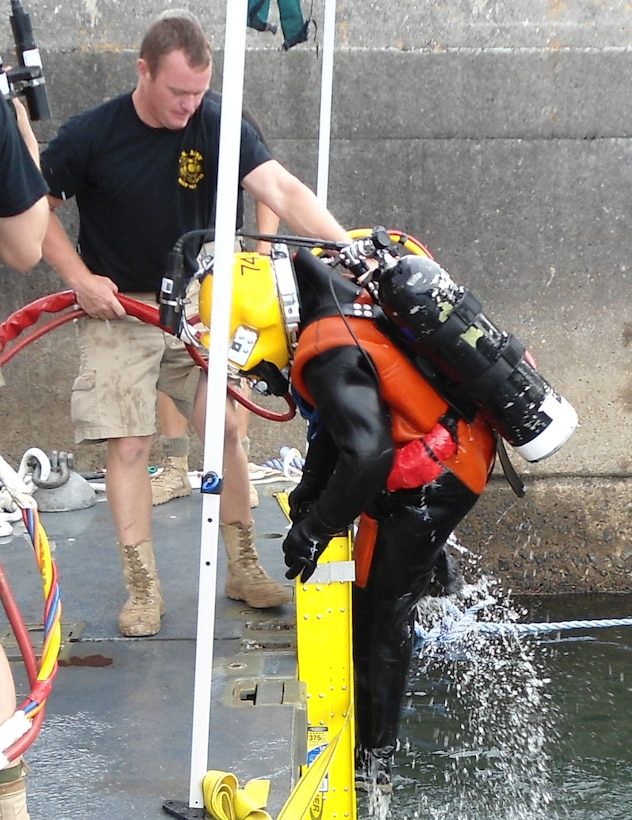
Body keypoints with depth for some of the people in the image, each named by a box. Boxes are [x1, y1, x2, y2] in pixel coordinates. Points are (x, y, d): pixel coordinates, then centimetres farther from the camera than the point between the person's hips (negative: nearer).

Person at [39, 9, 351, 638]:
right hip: (117, 306, -2)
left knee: (225, 432, 1)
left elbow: (283, 191, -24)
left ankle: (243, 568, 17)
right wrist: (80, 278, -14)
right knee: (128, 445, -4)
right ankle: (142, 587, 7)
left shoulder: (215, 125, -14)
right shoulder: (91, 135, -16)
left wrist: (347, 247, -38)